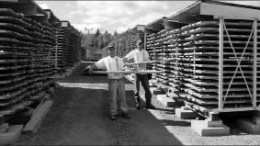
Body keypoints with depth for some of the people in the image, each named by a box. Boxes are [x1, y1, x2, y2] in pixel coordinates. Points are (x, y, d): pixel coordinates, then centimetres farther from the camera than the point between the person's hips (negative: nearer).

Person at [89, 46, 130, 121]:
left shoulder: (119, 59, 12)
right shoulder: (105, 60, 5)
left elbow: (123, 69, 8)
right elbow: (96, 64, 4)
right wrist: (91, 68, -14)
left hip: (120, 79, 2)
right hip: (112, 80, -2)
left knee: (122, 96, 7)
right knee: (113, 98, 1)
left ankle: (124, 111, 18)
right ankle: (113, 113, 11)